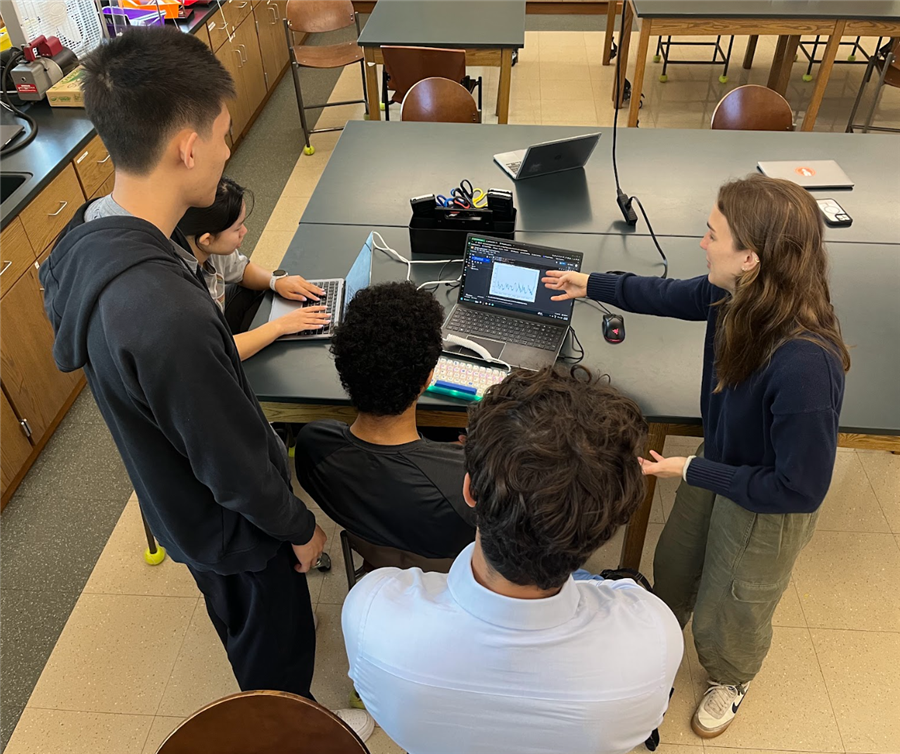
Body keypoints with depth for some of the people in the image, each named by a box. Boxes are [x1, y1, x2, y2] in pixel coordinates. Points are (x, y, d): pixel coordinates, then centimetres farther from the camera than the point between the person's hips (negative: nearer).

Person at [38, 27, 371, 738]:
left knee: (245, 619, 34)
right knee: (277, 640, 22)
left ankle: (275, 700, 62)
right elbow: (234, 461, -29)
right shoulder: (166, 314, -42)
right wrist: (299, 527, -12)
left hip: (176, 495, 8)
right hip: (230, 525, -8)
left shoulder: (90, 236, -13)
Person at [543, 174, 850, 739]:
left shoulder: (805, 365, -42)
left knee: (728, 614, 23)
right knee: (673, 566, 31)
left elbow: (801, 487, -31)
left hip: (767, 508, -6)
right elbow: (670, 295, 3)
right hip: (719, 464, 7)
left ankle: (732, 679, 59)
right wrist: (591, 285, 13)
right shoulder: (737, 296, -21)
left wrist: (695, 472, -23)